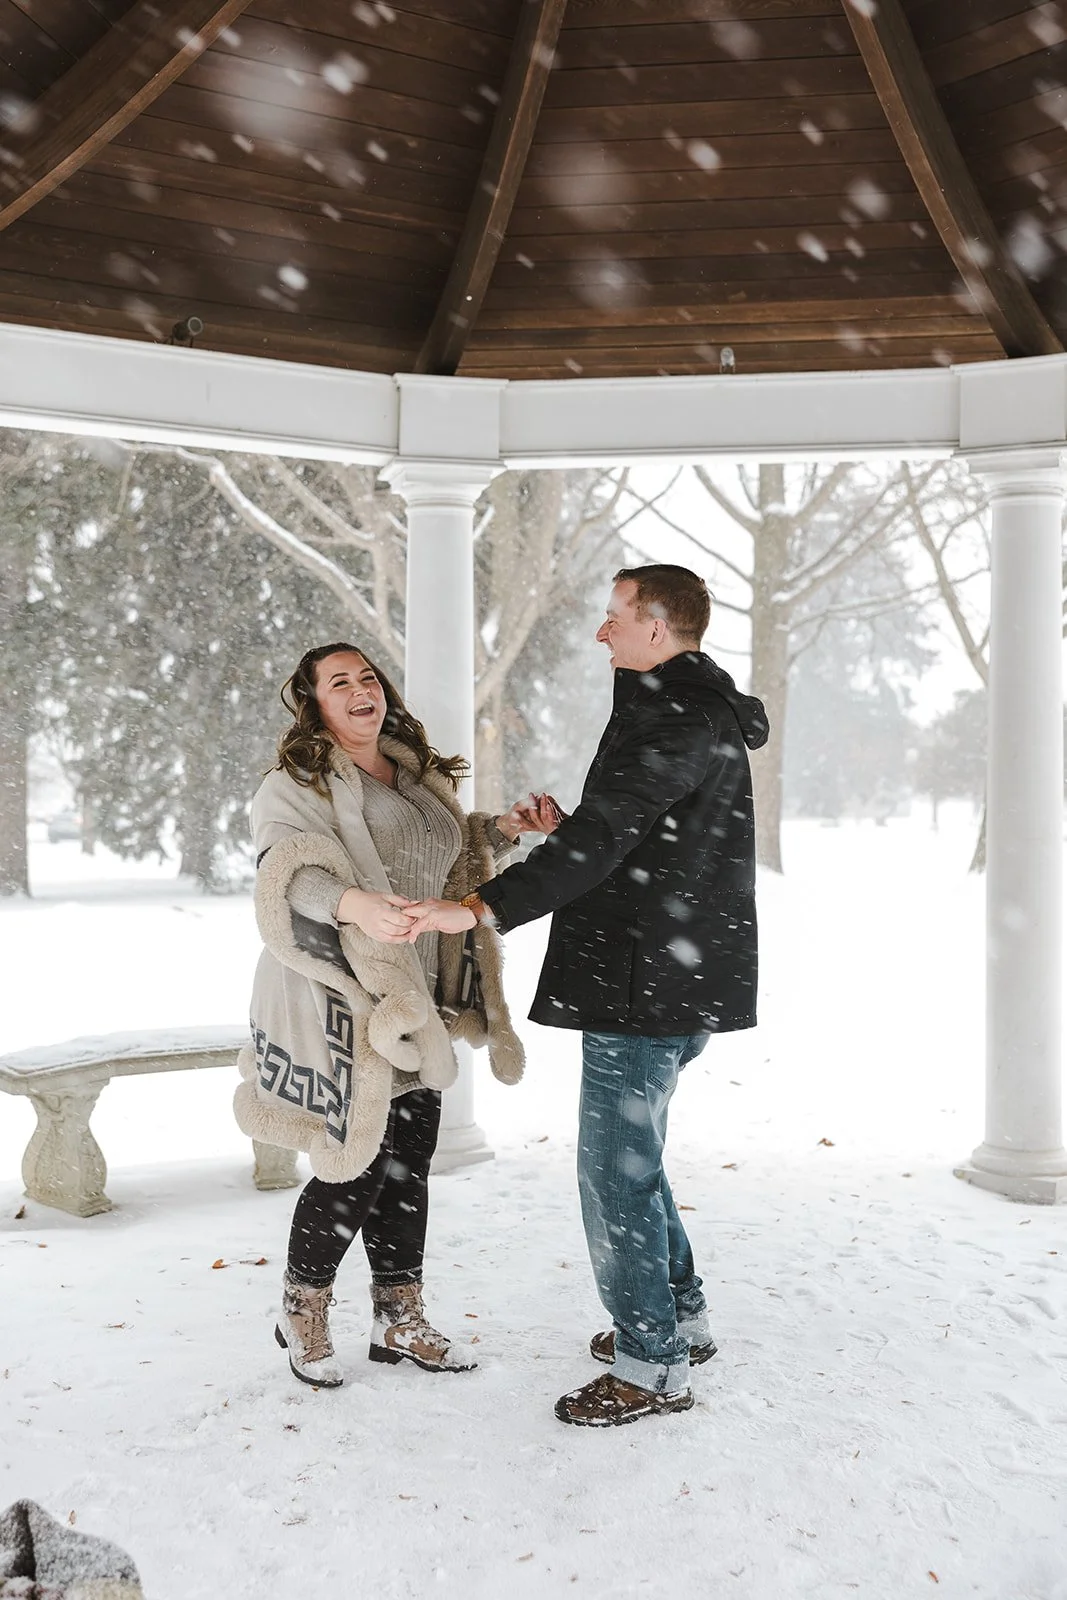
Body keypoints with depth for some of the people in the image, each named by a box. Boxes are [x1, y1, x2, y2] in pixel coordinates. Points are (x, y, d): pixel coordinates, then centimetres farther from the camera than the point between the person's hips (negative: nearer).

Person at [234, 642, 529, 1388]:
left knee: (409, 1164, 13)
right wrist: (355, 903, -46)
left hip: (413, 1005, 7)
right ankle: (302, 1314, 23)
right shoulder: (294, 787, -9)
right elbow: (292, 874, -27)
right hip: (340, 1007, -7)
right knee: (357, 1168, -2)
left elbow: (450, 864, 27)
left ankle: (400, 1320, 28)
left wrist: (499, 832, 8)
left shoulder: (420, 775, 13)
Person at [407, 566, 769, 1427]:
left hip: (647, 984, -11)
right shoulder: (700, 711, 18)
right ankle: (680, 1318, 33)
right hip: (677, 980, 11)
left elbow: (604, 836, -29)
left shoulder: (674, 717, -16)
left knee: (616, 1169, -2)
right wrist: (567, 829, 10)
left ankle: (654, 1366, 9)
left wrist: (481, 906, -35)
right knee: (631, 1156, 21)